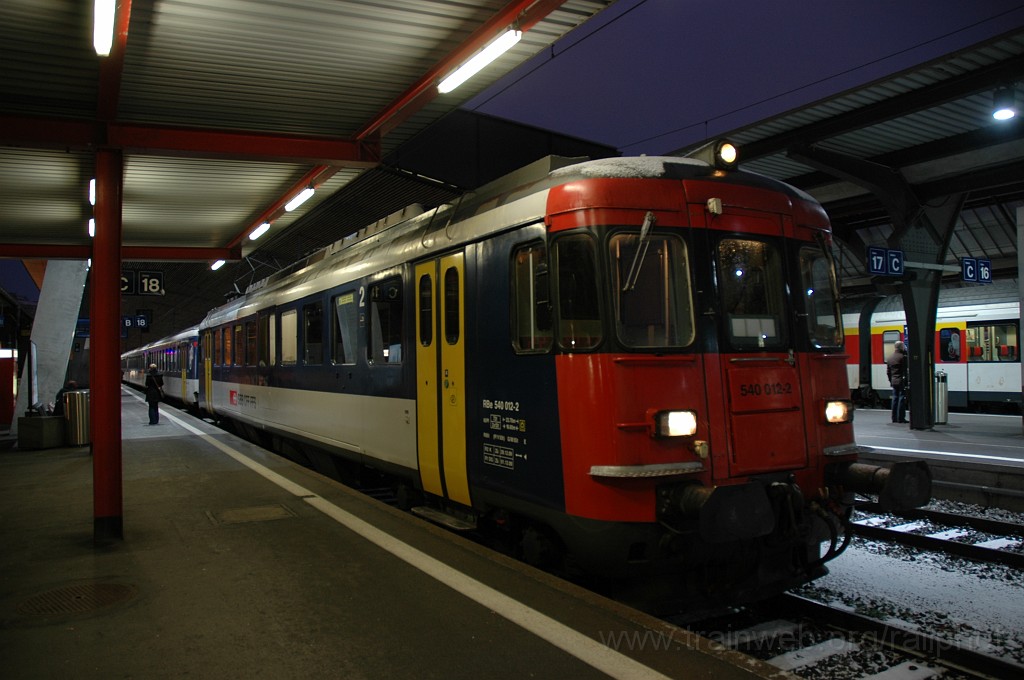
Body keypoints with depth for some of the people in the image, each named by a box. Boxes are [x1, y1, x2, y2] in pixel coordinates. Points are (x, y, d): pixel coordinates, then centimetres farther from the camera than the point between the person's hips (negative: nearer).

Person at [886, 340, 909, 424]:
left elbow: (888, 372, 15)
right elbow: (906, 370, -15)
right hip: (902, 381, -7)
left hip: (894, 382, 7)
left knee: (895, 398, 11)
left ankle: (894, 418, 13)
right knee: (902, 399, -3)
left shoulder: (889, 358, 11)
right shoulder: (903, 357, -13)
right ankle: (900, 418, -3)